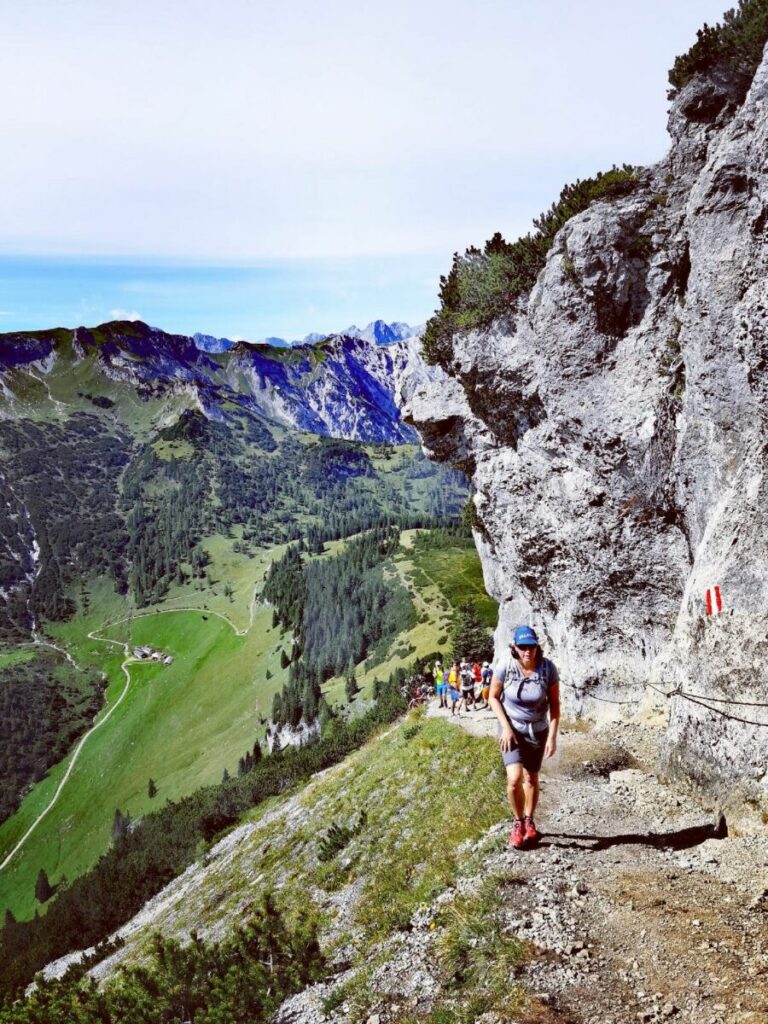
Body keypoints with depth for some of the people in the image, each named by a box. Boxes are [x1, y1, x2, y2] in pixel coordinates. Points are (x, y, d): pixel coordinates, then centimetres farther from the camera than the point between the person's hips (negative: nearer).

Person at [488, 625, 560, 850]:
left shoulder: (548, 668, -20)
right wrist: (505, 727, -15)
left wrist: (552, 736, -14)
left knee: (531, 779, 16)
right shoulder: (505, 667, -22)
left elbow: (555, 704, -10)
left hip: (538, 731, 2)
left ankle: (529, 822, 39)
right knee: (515, 778, -17)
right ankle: (518, 822, 9)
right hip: (512, 729, -1)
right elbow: (493, 697, -7)